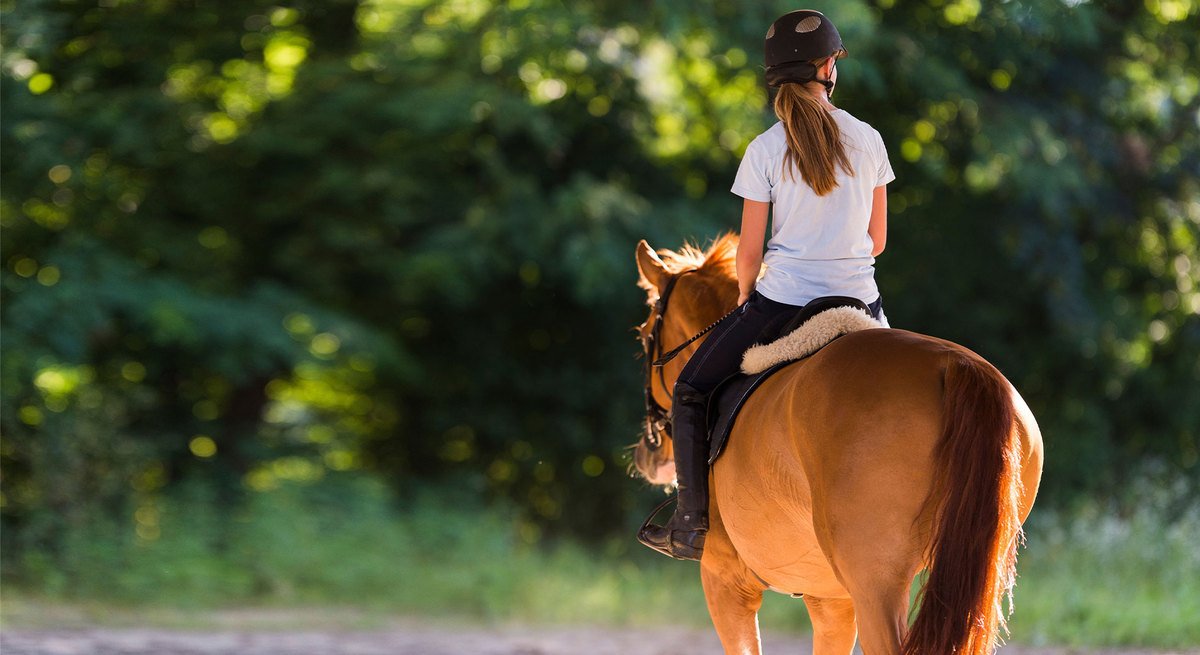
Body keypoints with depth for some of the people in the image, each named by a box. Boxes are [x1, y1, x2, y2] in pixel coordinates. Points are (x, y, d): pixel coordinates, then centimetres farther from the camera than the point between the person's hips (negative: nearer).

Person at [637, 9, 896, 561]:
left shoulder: (764, 151, -8)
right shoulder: (869, 141, 0)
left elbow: (749, 251, -4)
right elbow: (877, 239, 7)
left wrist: (746, 298, 16)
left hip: (781, 302, -3)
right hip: (860, 302, 3)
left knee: (692, 391, 15)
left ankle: (692, 525, 10)